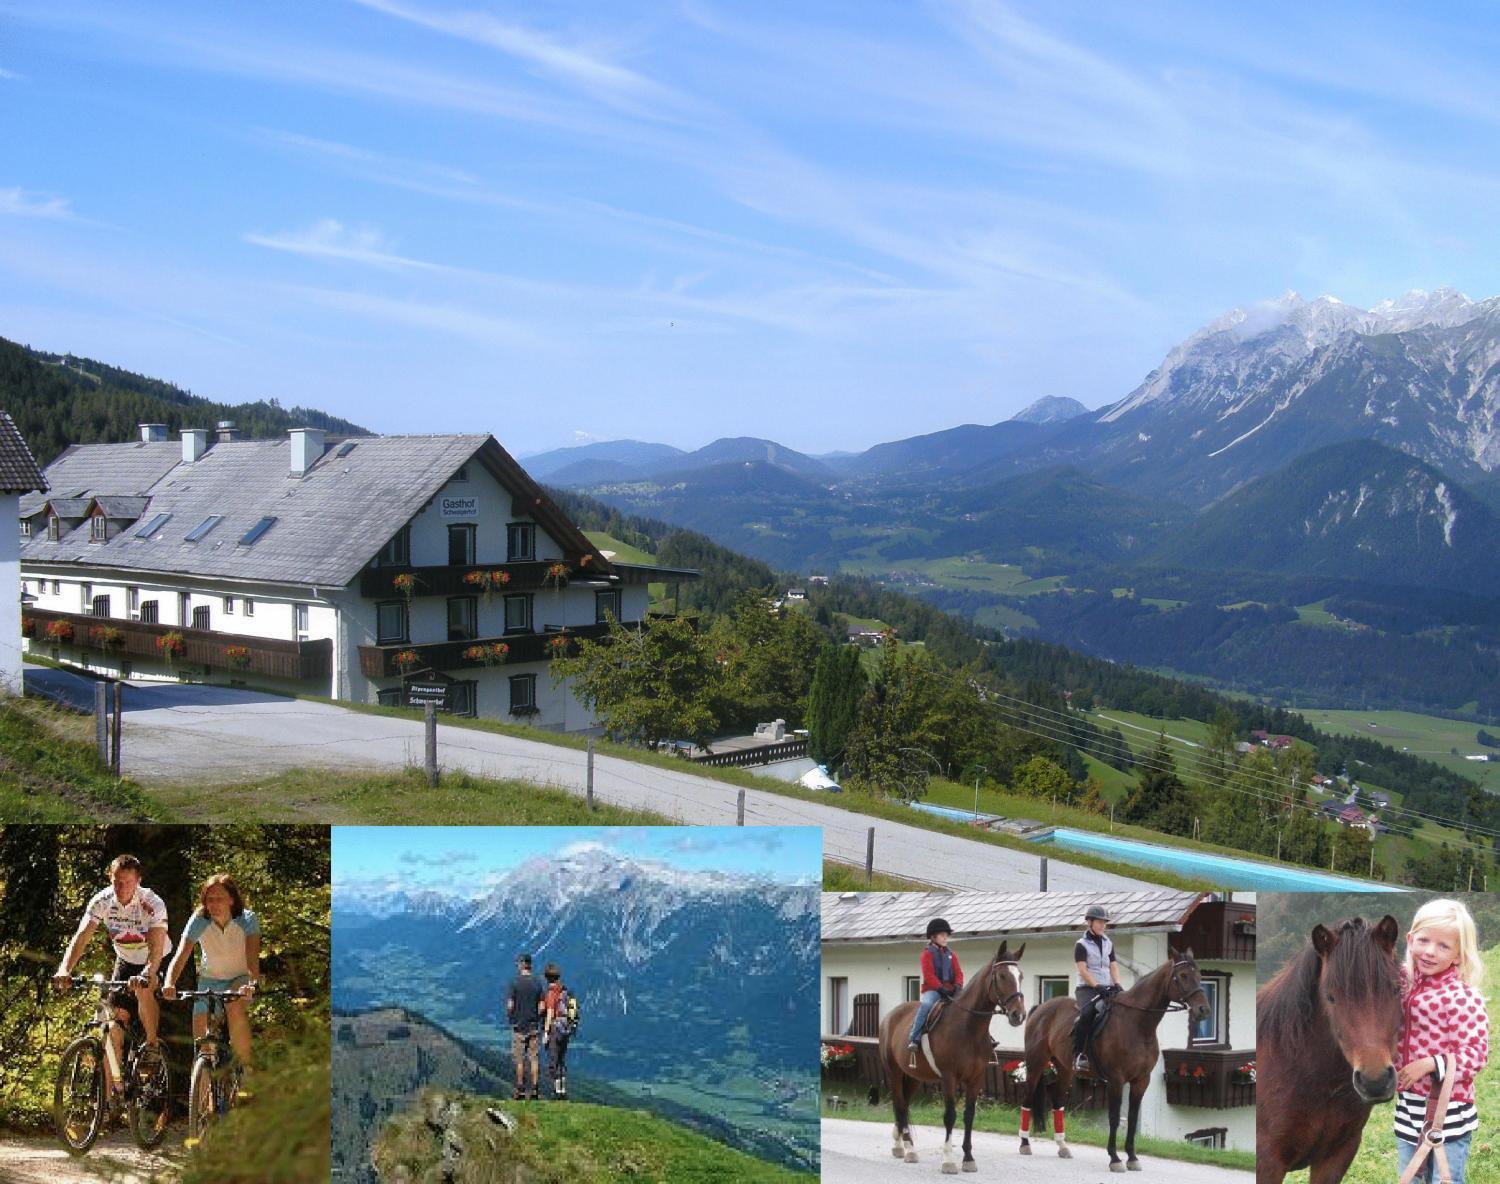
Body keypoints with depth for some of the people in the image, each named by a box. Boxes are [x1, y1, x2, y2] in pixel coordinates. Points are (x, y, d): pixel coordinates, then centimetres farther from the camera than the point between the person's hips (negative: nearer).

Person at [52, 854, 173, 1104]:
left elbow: (156, 947, -38)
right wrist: (65, 969, -45)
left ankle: (152, 1046, -15)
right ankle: (111, 1092, 3)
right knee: (115, 1027, -5)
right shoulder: (101, 901, -19)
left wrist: (146, 975, -57)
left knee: (143, 989, -36)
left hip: (154, 963, -4)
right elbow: (81, 937, -27)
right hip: (125, 961, 4)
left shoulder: (152, 903, -28)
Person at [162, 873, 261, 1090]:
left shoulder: (247, 920, -22)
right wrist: (169, 984, -48)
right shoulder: (198, 921, -19)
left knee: (235, 1007, -35)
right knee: (201, 1039, -2)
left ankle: (244, 1067, -22)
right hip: (209, 981, 3)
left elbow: (253, 957, -33)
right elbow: (180, 956, -29)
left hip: (240, 980, -3)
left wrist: (253, 983, -53)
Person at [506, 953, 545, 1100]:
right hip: (534, 1026, 3)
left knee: (520, 1060, 4)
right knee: (533, 1059, 5)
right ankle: (535, 1090, 3)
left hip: (519, 1026, -3)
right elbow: (541, 1007, 0)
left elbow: (510, 1006, -12)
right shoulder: (537, 983, 1)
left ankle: (521, 1091, 5)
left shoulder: (515, 982, -9)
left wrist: (509, 1016, 6)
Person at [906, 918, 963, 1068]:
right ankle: (914, 1039, -37)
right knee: (926, 1005, -36)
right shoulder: (927, 954, 1)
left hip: (949, 990, 5)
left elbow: (958, 973, 10)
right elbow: (929, 975, -9)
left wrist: (957, 986, -11)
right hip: (931, 990, -5)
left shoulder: (951, 955, 17)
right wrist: (941, 988, -21)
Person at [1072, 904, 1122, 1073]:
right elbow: (1083, 970, -9)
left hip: (1107, 988, 6)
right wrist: (1097, 986, -21)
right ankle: (1078, 1054, -28)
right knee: (1087, 1013, -32)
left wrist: (1117, 984, -7)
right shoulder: (1081, 945, -1)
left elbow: (1113, 967, 12)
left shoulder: (1108, 944, 18)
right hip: (1087, 988, -6)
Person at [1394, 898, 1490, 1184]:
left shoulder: (1465, 998, -18)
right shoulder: (1404, 985, 3)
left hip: (1448, 1110, -7)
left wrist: (1430, 1064, -27)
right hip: (1408, 1106, 7)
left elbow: (1476, 1054, -20)